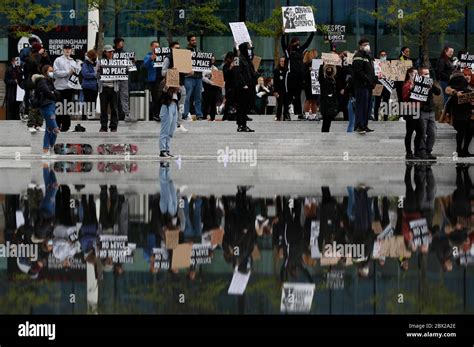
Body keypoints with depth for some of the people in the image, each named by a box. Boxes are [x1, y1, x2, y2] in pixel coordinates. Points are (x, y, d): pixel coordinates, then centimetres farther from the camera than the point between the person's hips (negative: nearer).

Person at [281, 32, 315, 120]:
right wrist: (284, 35, -22)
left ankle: (299, 113, 11)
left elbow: (307, 42, 21)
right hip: (291, 76, -5)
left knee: (298, 96, 10)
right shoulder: (288, 51, 0)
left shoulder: (301, 50, 14)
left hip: (300, 76, 5)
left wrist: (312, 33, 18)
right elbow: (283, 44, -13)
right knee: (289, 95, -3)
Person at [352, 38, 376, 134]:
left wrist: (373, 81, 14)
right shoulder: (358, 56, -9)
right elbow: (358, 71, -20)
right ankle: (359, 126, -11)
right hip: (361, 85, -10)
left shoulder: (368, 56, 22)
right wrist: (367, 79, -20)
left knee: (368, 106, 11)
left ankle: (364, 125, 17)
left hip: (368, 85, 10)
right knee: (361, 105, -11)